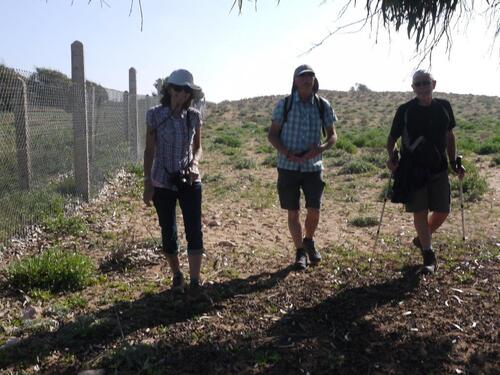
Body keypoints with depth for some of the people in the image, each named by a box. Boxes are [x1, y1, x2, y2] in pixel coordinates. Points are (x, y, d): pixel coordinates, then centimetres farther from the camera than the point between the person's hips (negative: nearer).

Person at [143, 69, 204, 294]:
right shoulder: (155, 115, -6)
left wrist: (194, 163, -12)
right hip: (163, 183, -1)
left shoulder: (194, 116, -1)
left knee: (194, 231, -5)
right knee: (168, 233, 8)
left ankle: (195, 281, 4)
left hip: (189, 181, 1)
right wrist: (147, 183, -4)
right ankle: (177, 275, 28)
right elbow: (149, 151, -2)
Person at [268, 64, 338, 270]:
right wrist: (286, 152, -17)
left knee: (314, 210, -1)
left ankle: (309, 241, 30)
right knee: (293, 212, 4)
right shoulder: (284, 104, -3)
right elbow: (272, 134, 0)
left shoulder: (323, 105, 2)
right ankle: (300, 251, 23)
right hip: (288, 166, -1)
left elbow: (332, 135, 8)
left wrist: (321, 148, -14)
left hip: (313, 166, 1)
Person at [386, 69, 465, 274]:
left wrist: (454, 162, 10)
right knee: (420, 212, 0)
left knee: (442, 211, 5)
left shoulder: (444, 107, 3)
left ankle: (422, 239, 33)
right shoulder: (405, 111, -6)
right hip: (413, 170, -3)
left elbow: (449, 136, 14)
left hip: (438, 169, 3)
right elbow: (392, 137, 2)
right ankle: (429, 256, 12)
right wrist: (391, 157, -15)